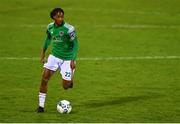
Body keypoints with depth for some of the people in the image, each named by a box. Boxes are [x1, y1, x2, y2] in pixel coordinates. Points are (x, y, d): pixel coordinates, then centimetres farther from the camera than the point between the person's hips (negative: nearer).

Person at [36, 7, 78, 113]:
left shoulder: (69, 29, -20)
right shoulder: (50, 27, -2)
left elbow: (75, 44, -15)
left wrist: (73, 60, -23)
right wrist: (43, 52, 21)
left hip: (67, 59, -4)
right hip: (55, 56, 4)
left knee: (65, 86, -3)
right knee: (45, 77, -13)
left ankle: (70, 79, 37)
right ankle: (41, 106, -6)